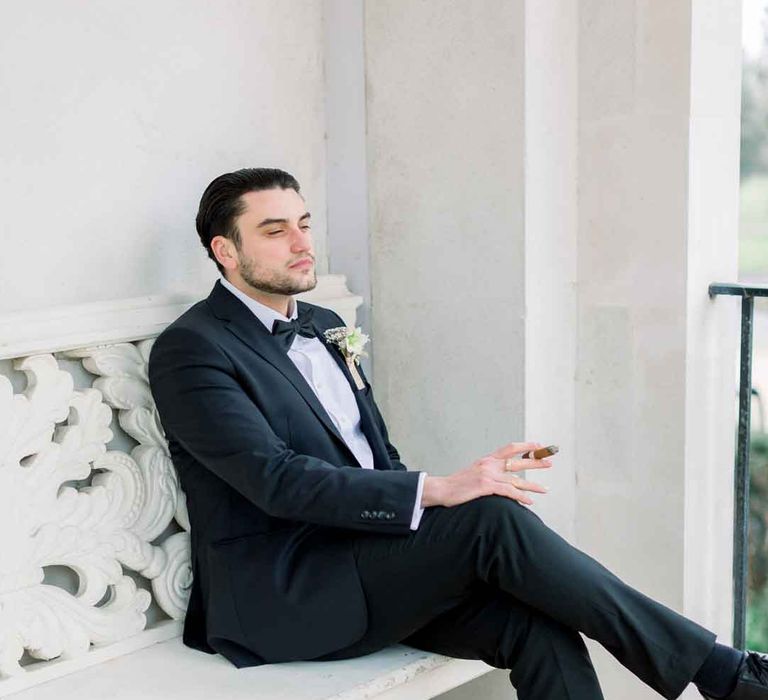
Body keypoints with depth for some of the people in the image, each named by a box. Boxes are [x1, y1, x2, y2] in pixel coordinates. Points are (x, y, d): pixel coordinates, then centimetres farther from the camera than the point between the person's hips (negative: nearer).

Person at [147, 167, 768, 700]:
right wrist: (436, 491, -27)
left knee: (535, 622, -21)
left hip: (365, 563, 7)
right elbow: (278, 481, -20)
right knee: (492, 517, -26)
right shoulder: (190, 349, -8)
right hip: (276, 598, -7)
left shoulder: (324, 326, 18)